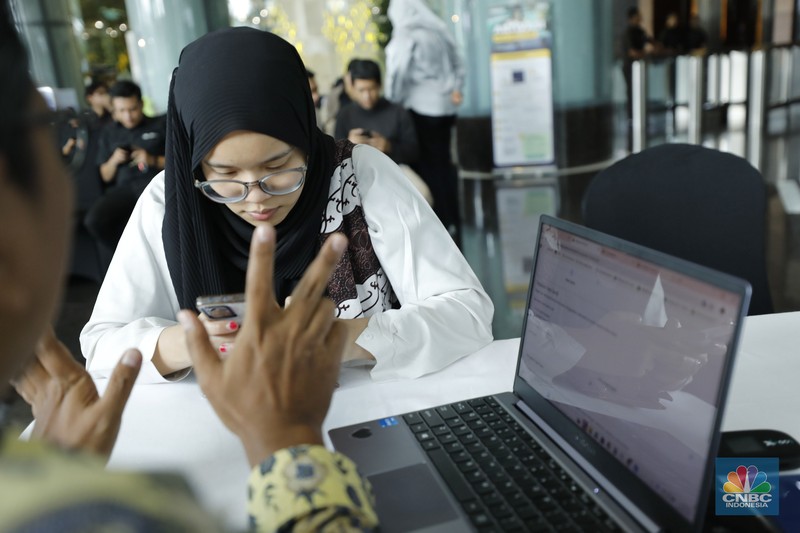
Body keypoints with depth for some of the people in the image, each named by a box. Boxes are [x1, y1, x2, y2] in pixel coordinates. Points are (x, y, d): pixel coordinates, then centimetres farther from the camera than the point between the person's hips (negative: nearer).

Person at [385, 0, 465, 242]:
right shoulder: (439, 32, 11)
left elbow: (397, 74, -14)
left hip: (422, 107, -7)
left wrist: (391, 102, -2)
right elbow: (457, 65, 14)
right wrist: (456, 89, 9)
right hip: (445, 106, 7)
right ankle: (452, 221, 19)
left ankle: (441, 223, 3)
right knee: (444, 161, 13)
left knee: (428, 165, 0)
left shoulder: (406, 38, -9)